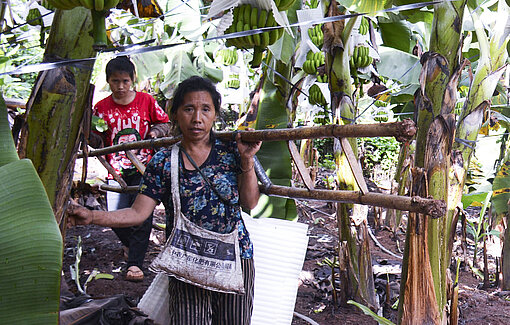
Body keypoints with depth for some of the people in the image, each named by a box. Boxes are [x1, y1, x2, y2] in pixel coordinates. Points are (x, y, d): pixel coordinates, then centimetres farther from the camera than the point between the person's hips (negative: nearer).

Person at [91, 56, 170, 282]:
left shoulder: (146, 101, 1)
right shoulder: (102, 107, 3)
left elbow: (164, 123, 11)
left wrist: (156, 131, -9)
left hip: (143, 166, -1)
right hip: (116, 169, 2)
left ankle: (135, 262, -2)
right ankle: (130, 243, 33)